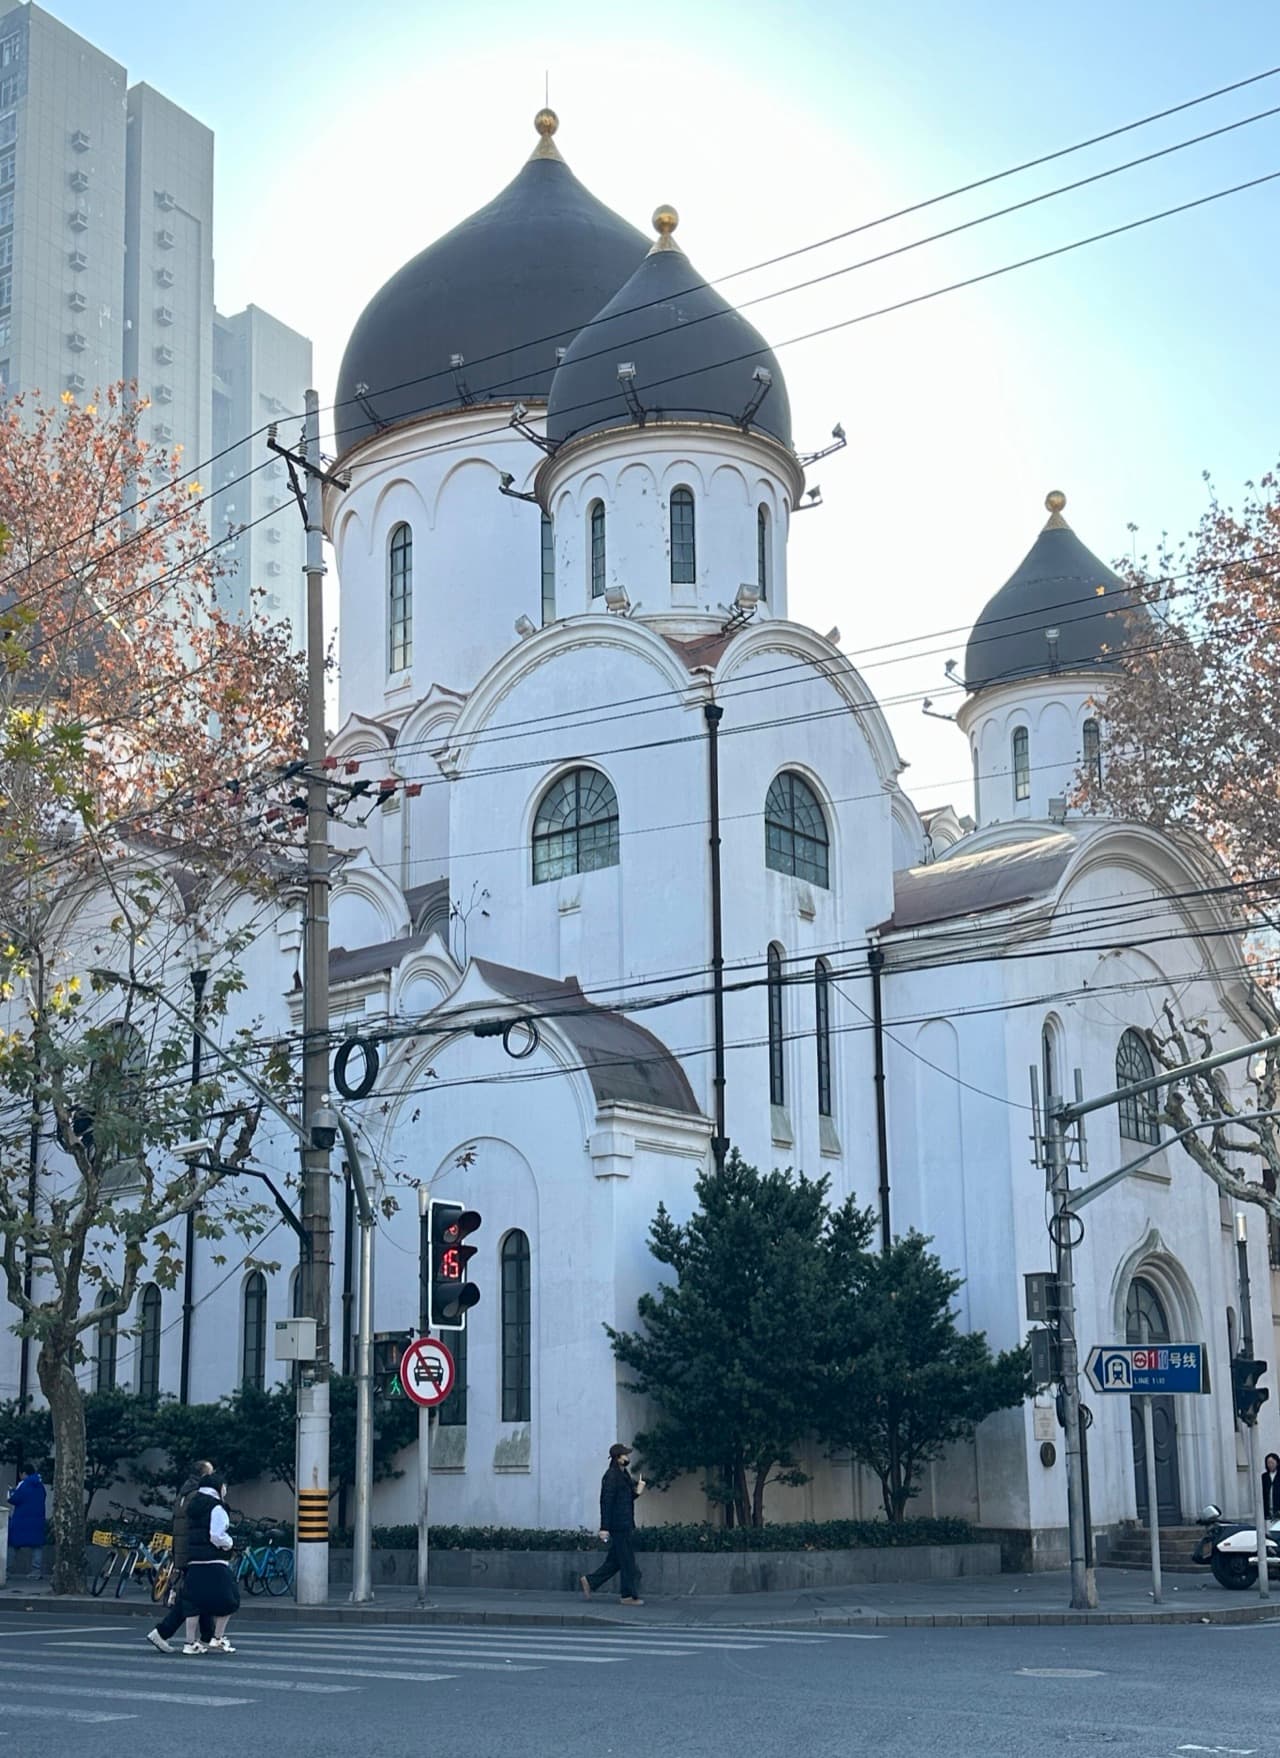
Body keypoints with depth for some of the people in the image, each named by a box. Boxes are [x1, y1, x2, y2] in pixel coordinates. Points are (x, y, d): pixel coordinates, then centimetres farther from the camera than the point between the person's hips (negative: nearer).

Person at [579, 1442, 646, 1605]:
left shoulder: (624, 1475, 15)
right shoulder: (611, 1476, -14)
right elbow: (606, 1502, -19)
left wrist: (637, 1492, 4)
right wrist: (604, 1528, -22)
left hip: (625, 1525, 10)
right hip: (619, 1526, -10)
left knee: (615, 1560, 14)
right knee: (627, 1562, -3)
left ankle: (589, 1581, 21)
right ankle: (629, 1595, 4)